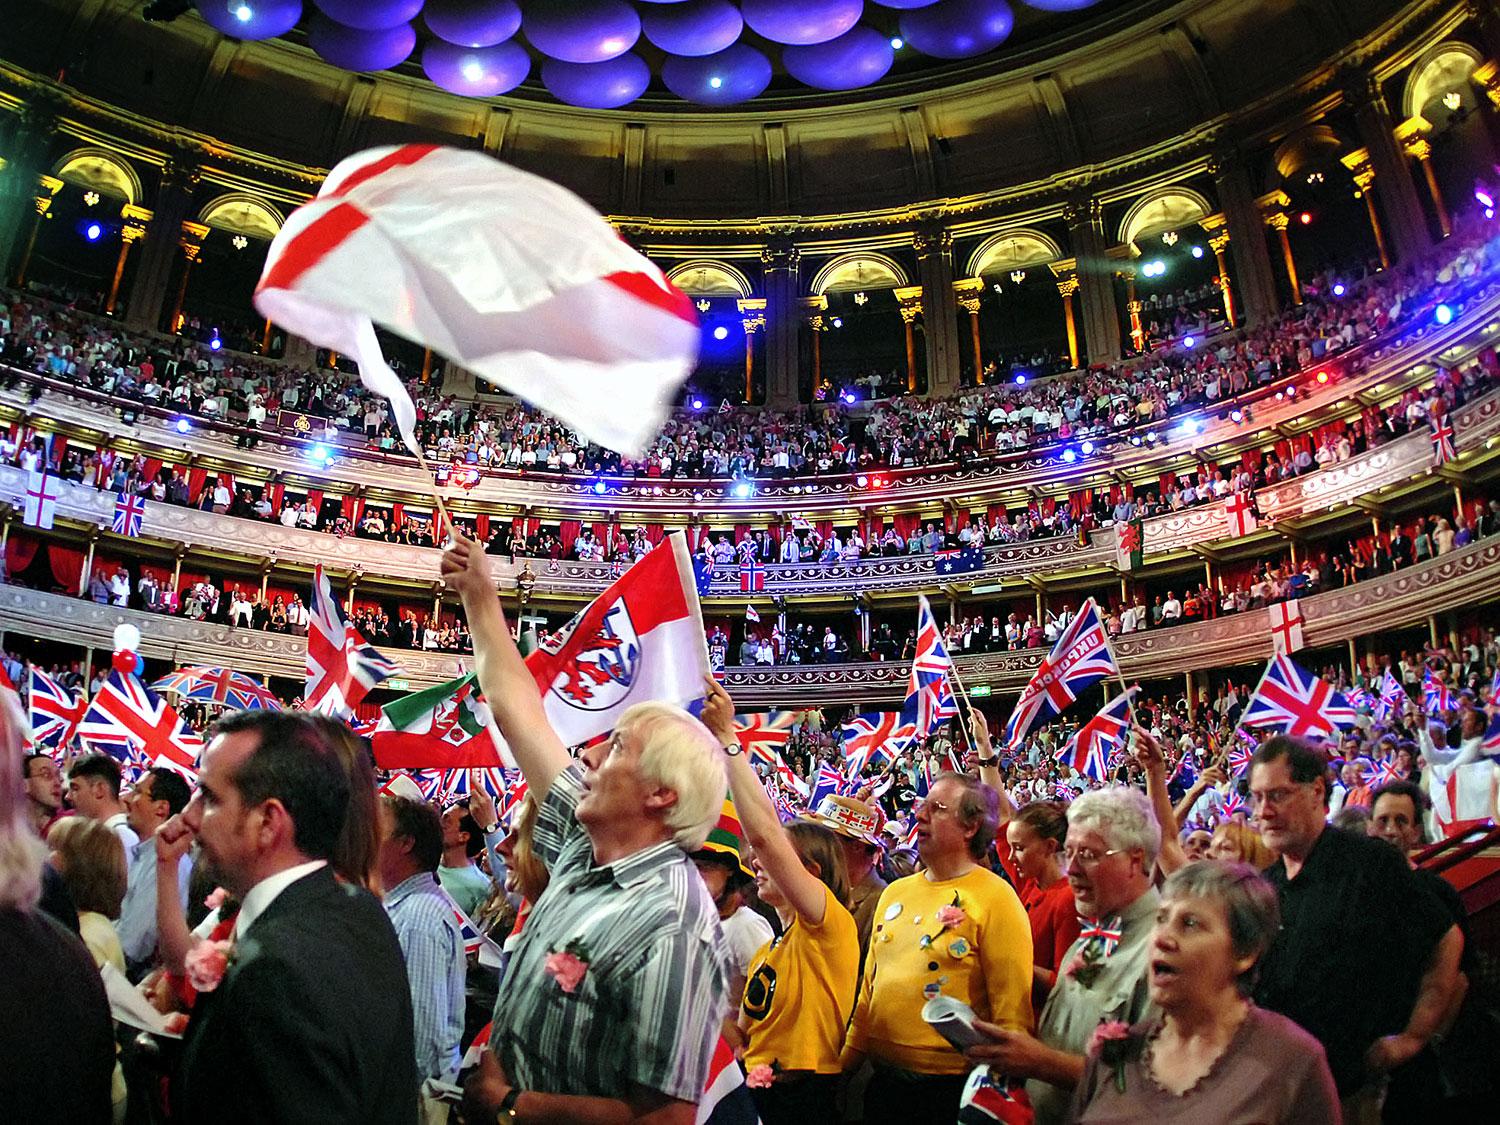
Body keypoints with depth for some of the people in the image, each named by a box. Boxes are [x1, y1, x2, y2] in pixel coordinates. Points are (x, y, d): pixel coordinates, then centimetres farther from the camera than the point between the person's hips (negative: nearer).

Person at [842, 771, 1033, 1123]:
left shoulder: (995, 898, -11)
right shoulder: (895, 892, 9)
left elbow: (1012, 1008, -14)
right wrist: (847, 1060, 12)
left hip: (951, 1085, -6)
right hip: (883, 1078, 6)